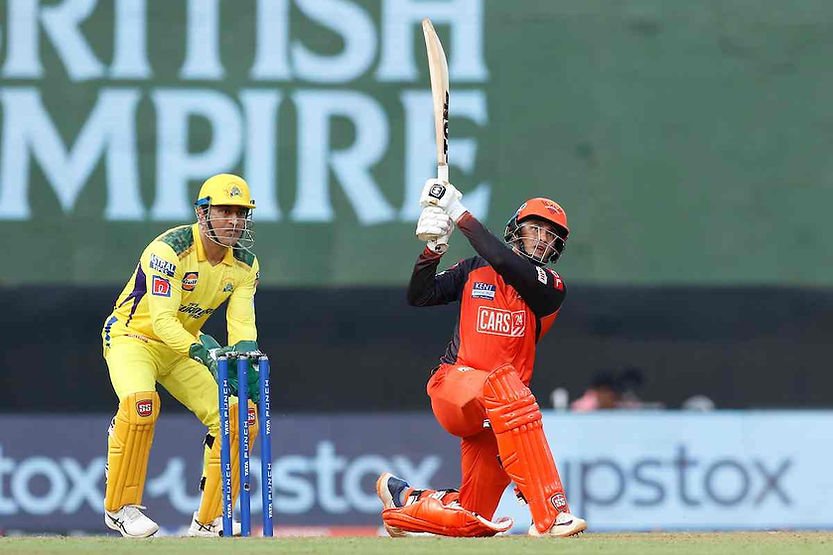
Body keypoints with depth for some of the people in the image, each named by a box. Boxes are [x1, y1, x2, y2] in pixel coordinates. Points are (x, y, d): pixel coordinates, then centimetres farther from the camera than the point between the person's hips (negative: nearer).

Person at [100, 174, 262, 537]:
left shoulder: (244, 264, -6)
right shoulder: (169, 249, -27)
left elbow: (241, 323, -13)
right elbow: (162, 320, -34)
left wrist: (244, 358, -36)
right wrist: (206, 354, -48)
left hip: (183, 347, 7)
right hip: (133, 337, -6)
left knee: (240, 414, -8)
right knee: (141, 401, -35)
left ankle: (210, 519, 5)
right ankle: (120, 507, -21)